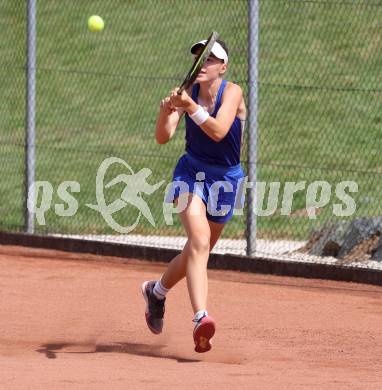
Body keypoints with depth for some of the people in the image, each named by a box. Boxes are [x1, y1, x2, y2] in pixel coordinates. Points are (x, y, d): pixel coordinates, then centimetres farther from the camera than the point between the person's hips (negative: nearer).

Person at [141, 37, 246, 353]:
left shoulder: (232, 92, -15)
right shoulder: (188, 92, -7)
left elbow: (218, 131, -31)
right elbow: (163, 137, -15)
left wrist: (191, 108, -44)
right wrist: (166, 112, -34)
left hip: (225, 178, 0)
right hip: (191, 172, 0)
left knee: (198, 250, 13)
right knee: (199, 238, -24)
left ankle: (157, 291, 42)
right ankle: (201, 318, -35)